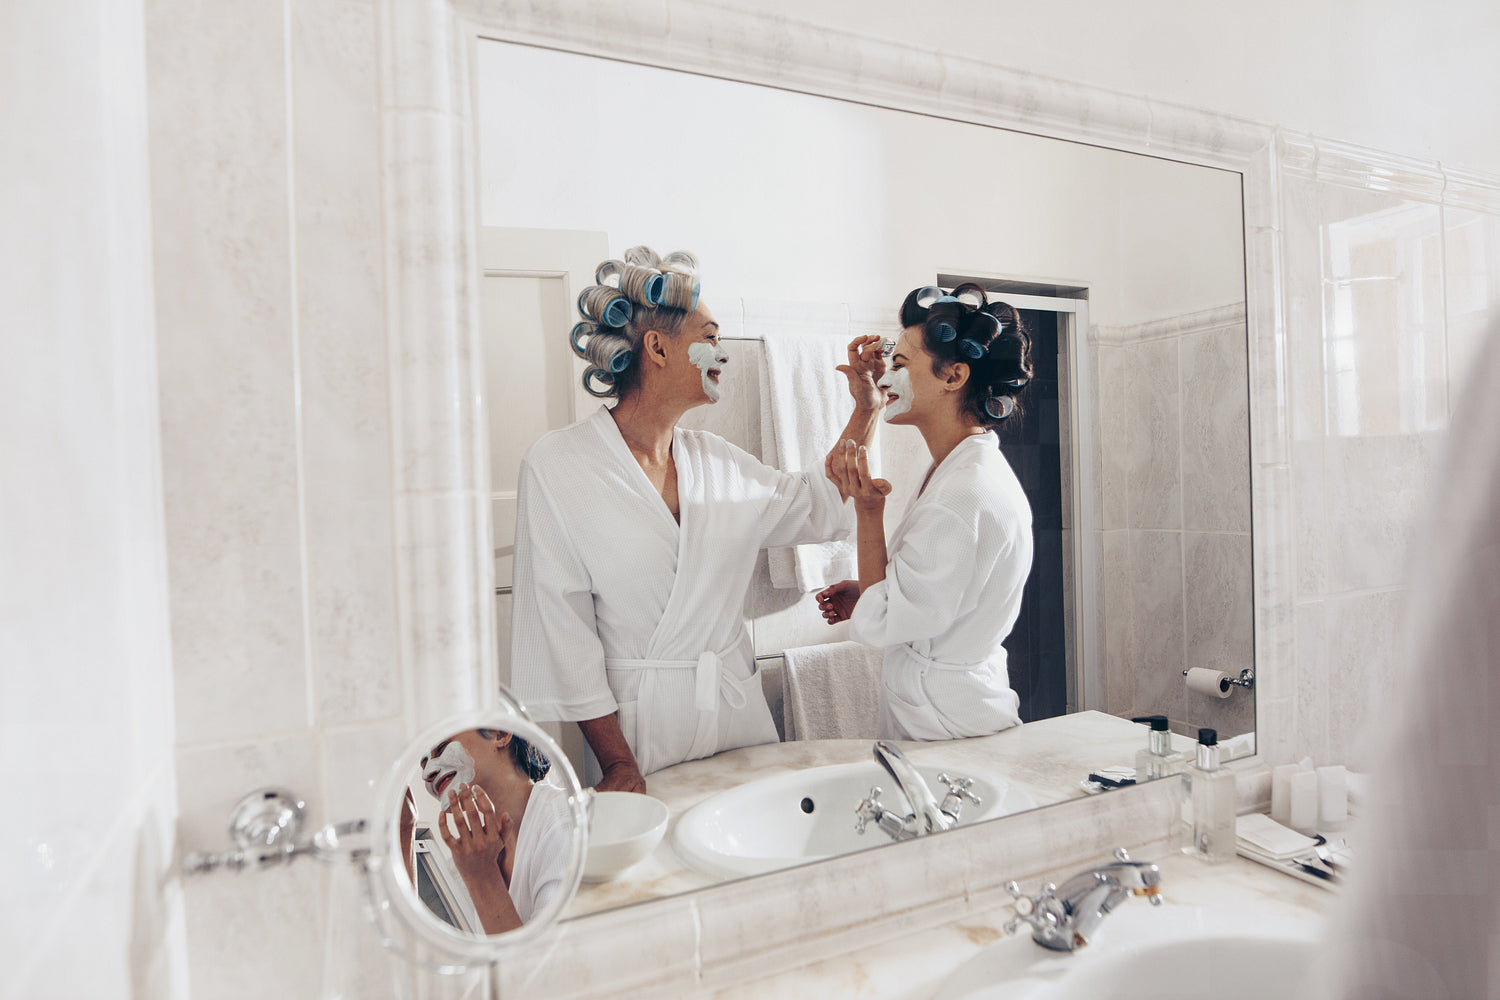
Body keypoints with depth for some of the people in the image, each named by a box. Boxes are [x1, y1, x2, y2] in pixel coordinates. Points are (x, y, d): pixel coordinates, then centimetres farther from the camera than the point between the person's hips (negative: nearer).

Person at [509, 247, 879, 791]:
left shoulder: (715, 459, 5)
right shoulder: (556, 464, -10)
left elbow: (823, 506, 18)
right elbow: (560, 622, -12)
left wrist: (867, 406, 13)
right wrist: (619, 763, -14)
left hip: (739, 711, 5)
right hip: (634, 724, -4)